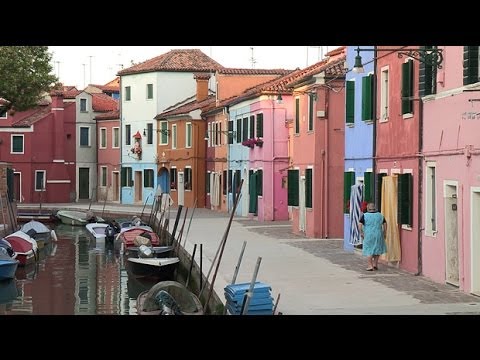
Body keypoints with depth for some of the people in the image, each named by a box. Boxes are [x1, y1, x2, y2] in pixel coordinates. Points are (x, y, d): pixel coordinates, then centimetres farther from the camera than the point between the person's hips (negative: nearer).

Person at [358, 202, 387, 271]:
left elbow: (360, 225, -11)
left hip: (368, 235, -3)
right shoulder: (380, 215, 5)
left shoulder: (364, 216, -5)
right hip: (378, 235, 3)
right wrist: (384, 233, 13)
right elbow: (385, 224, 7)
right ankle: (375, 264, 17)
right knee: (377, 249, 18)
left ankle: (370, 266, 1)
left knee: (369, 251, 4)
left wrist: (361, 233, -2)